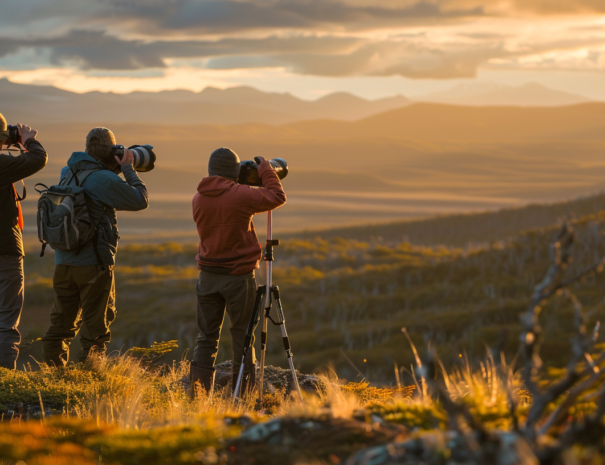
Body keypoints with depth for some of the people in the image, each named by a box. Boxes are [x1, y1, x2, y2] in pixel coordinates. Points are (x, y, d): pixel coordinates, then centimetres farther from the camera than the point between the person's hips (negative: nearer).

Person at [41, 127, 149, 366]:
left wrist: (116, 169, 14)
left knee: (61, 324, 13)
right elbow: (140, 200, -7)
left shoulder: (68, 173, 8)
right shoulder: (103, 179, -15)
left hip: (64, 262, 7)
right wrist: (128, 169, 2)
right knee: (96, 327, 3)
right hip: (94, 263, -6)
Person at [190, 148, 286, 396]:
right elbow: (277, 197, -6)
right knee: (243, 336, 5)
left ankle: (198, 393, 5)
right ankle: (244, 396, 8)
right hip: (238, 275, -4)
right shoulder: (240, 195, -15)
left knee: (207, 336, 9)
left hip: (208, 275, 4)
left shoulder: (199, 198, 1)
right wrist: (266, 171, 6)